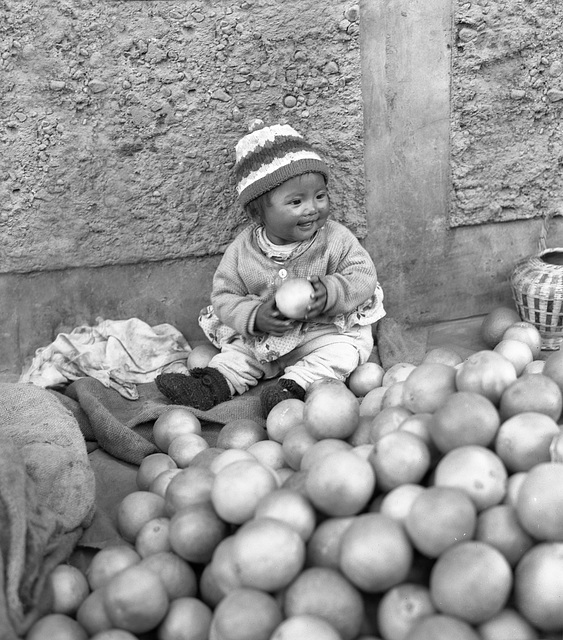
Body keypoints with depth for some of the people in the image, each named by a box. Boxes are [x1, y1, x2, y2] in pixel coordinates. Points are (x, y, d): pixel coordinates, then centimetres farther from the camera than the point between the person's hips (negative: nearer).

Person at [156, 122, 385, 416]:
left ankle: (295, 384, -34)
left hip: (327, 329, -2)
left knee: (343, 349, -26)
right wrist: (254, 316, -27)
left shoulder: (335, 238, -12)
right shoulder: (243, 249, -9)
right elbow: (224, 295, -7)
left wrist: (330, 292, -33)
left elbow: (363, 275, -12)